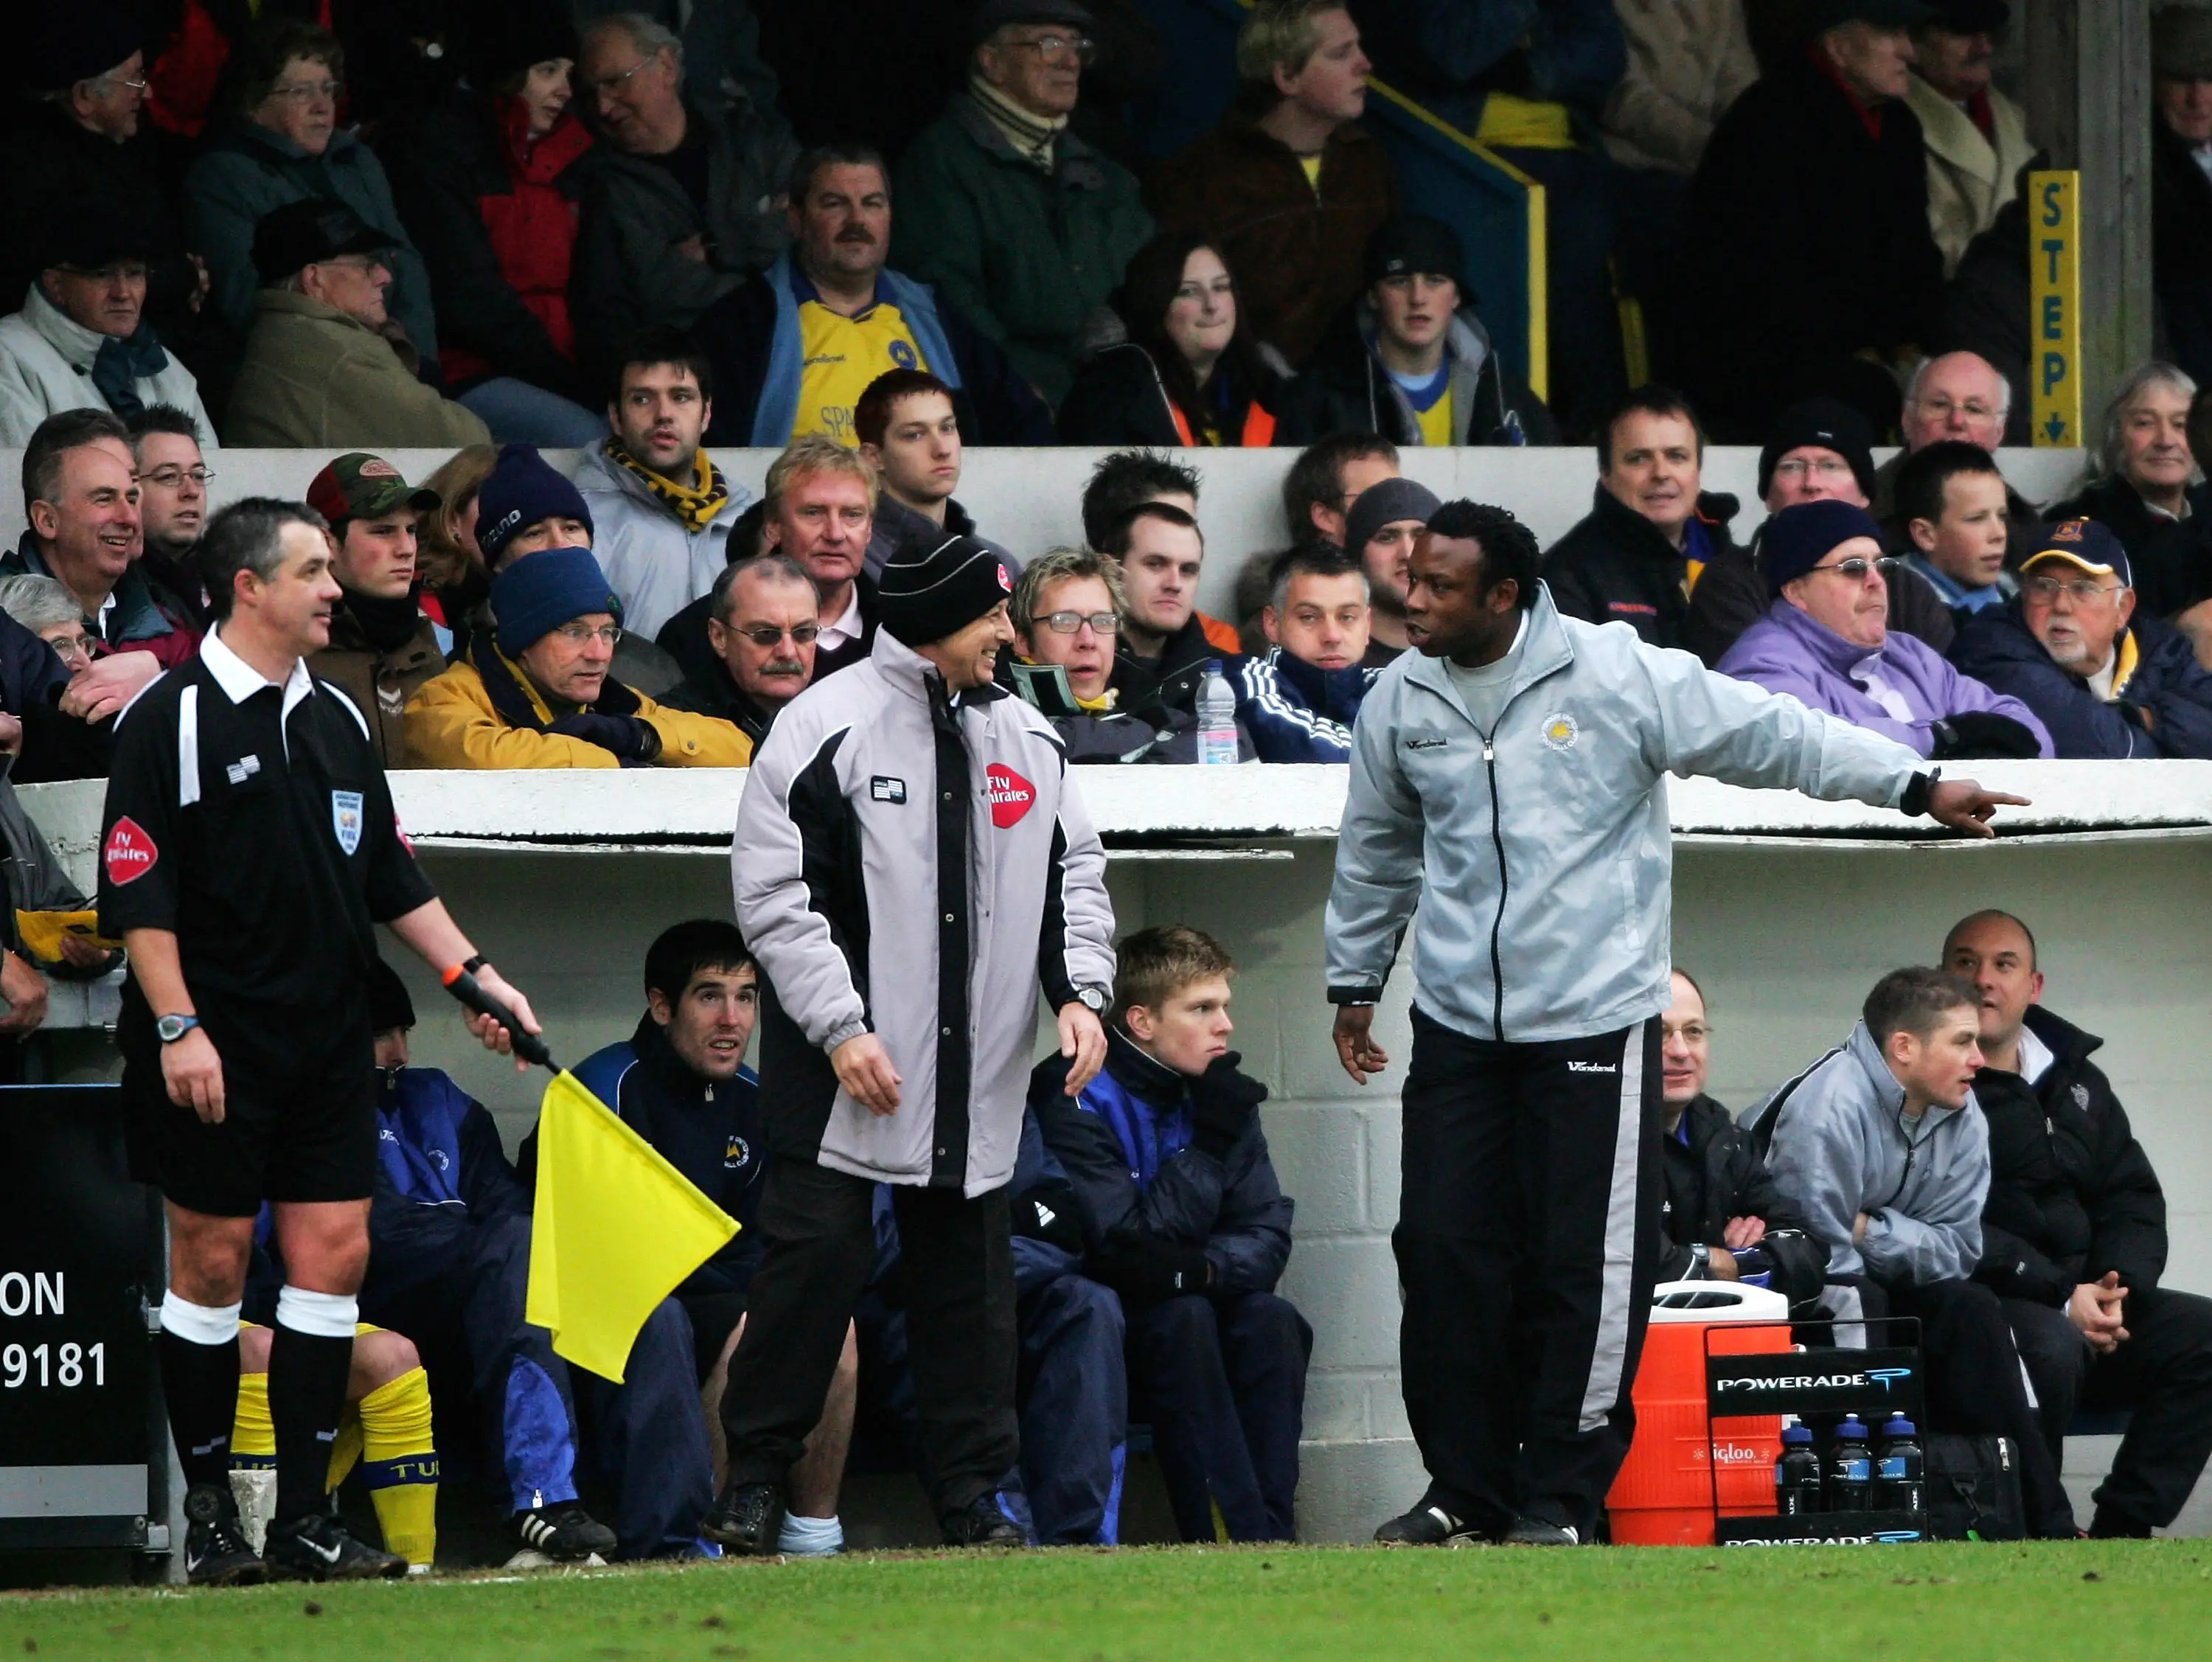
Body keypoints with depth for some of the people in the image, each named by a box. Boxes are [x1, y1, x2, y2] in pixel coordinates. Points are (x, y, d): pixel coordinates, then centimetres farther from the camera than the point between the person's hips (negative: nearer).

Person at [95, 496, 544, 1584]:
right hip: (215, 1051, -6)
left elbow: (392, 880, 21)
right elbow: (137, 891, -11)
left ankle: (303, 1517, 5)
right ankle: (209, 1512, 10)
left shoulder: (336, 721, 14)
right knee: (212, 1263, 0)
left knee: (334, 1252, 1)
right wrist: (177, 1025, -17)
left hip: (328, 1041, 6)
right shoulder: (173, 719, -7)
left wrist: (474, 974, 13)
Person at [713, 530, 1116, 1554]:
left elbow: (1073, 873, 17)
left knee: (968, 1269, 6)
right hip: (843, 1068, -5)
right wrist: (839, 1028, -17)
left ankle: (972, 1488, 12)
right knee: (817, 1255, -8)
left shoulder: (1024, 737, 10)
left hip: (978, 1074, 5)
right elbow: (774, 894, -10)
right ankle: (756, 1478, 1)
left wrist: (1080, 990, 0)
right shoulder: (827, 727, -8)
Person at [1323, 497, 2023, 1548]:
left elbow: (1768, 735, -9)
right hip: (1456, 1026, 4)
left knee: (1584, 1266, -3)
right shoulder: (1401, 702, 5)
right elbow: (1376, 852, 21)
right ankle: (1466, 1487, 16)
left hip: (1593, 1020, -4)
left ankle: (1562, 1493, 8)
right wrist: (1354, 981, 29)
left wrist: (1916, 786, -12)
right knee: (1445, 1253, 3)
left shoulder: (1616, 675, -11)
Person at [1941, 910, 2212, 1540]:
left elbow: (2133, 1199, 16)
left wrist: (2116, 1289, -6)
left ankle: (2120, 1530, -15)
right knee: (2050, 1346, -37)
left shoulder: (2077, 1082, 19)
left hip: (2079, 1297, 7)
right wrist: (2062, 1297, -20)